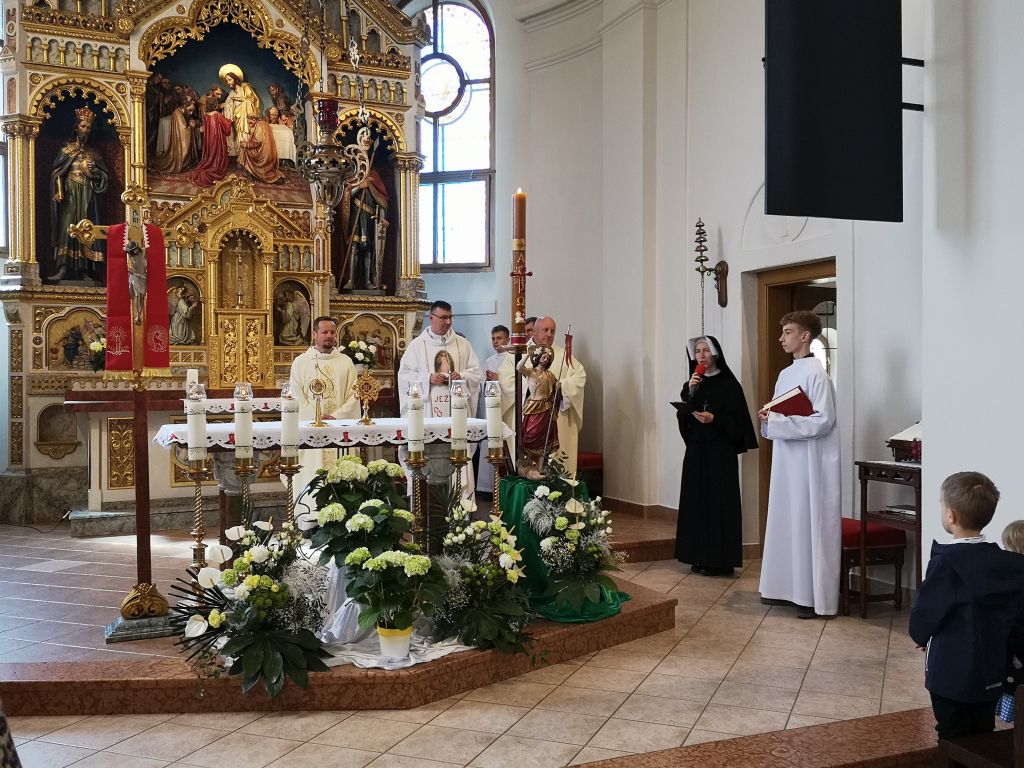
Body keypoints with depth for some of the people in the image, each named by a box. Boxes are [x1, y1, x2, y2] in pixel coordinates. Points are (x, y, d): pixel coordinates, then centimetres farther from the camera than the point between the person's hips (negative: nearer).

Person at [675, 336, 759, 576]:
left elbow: (736, 421, -7)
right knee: (696, 500, 4)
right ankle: (699, 556, 11)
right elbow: (682, 416, 2)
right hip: (695, 450, 5)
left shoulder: (729, 384, -4)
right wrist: (690, 392, -10)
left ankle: (719, 559, 0)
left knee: (718, 502, -5)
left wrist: (714, 419, -21)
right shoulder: (693, 383, 12)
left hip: (720, 452, -5)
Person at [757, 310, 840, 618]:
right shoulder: (785, 375, 14)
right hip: (787, 461, 9)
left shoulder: (816, 373, -13)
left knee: (809, 525, -4)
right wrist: (769, 418, -1)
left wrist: (778, 422, -19)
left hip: (811, 463, -9)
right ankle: (789, 588, 22)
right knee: (786, 523, 12)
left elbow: (823, 421, -20)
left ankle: (815, 597, 4)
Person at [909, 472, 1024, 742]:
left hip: (952, 676, -6)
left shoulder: (947, 562, -21)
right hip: (992, 675, 6)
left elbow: (925, 613, -14)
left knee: (954, 742, 7)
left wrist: (921, 636, 6)